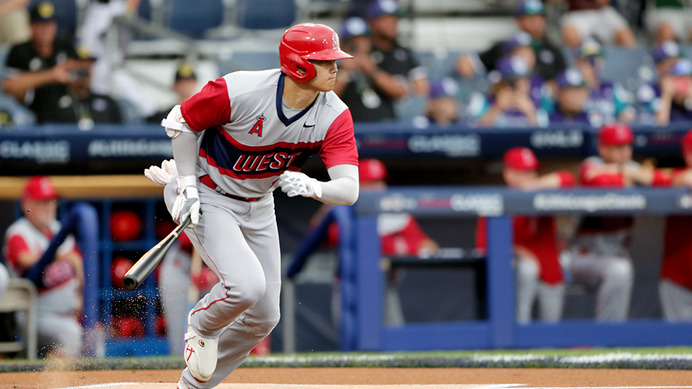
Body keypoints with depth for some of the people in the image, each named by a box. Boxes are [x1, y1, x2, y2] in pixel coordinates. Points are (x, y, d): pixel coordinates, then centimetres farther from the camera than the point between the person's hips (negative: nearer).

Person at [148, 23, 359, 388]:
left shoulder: (334, 117, -19)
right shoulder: (240, 91, -30)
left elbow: (348, 189, -27)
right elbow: (180, 122, -14)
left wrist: (311, 187, -47)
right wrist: (189, 188, -16)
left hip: (257, 206, 6)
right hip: (207, 197, -6)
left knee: (263, 316, 8)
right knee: (246, 285, -27)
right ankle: (202, 326, 8)